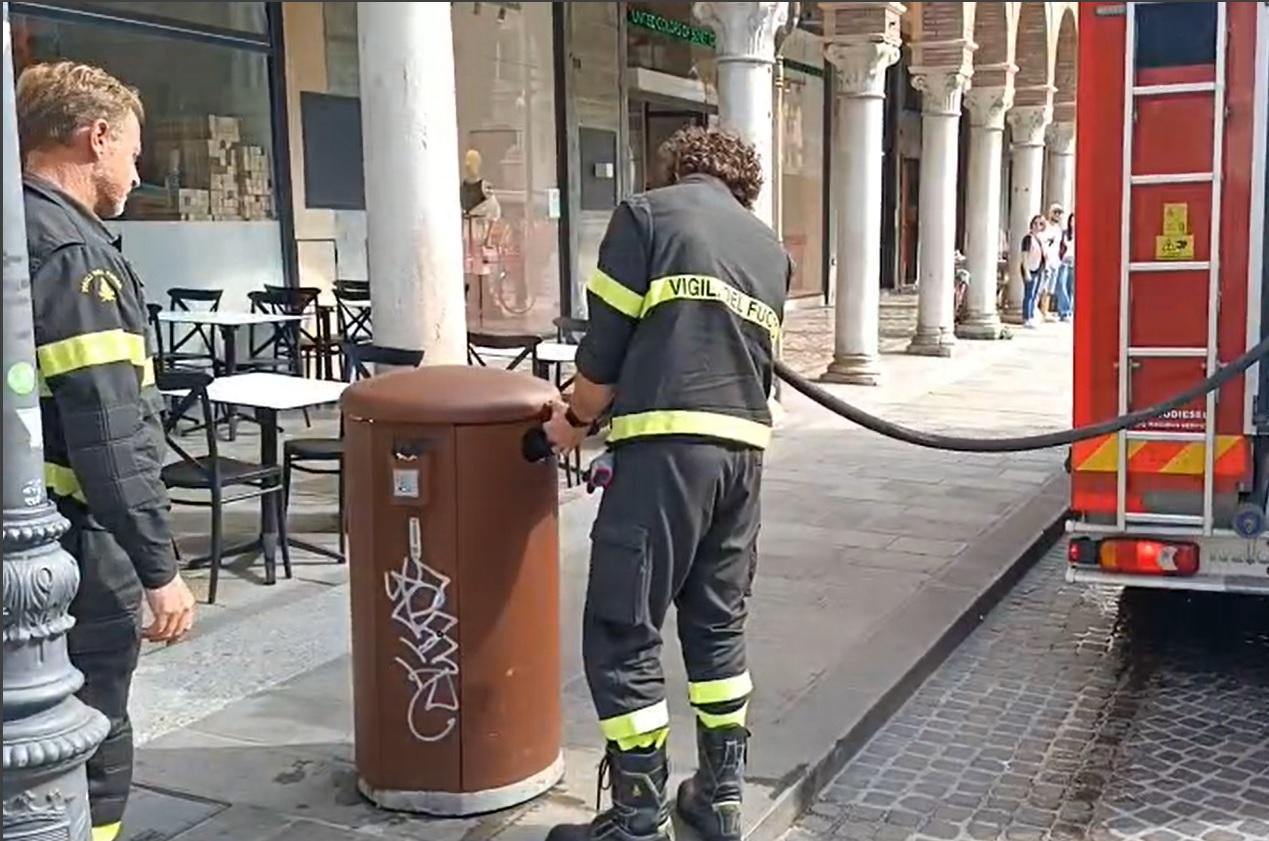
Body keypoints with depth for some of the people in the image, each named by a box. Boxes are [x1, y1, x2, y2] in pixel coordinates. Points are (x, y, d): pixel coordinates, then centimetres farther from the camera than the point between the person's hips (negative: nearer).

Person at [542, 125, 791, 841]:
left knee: (623, 634, 1)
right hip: (744, 446, 7)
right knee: (719, 625, 18)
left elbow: (607, 341, -1)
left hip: (668, 442, -6)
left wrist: (576, 420, 13)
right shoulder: (772, 249, 22)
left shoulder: (645, 214, 4)